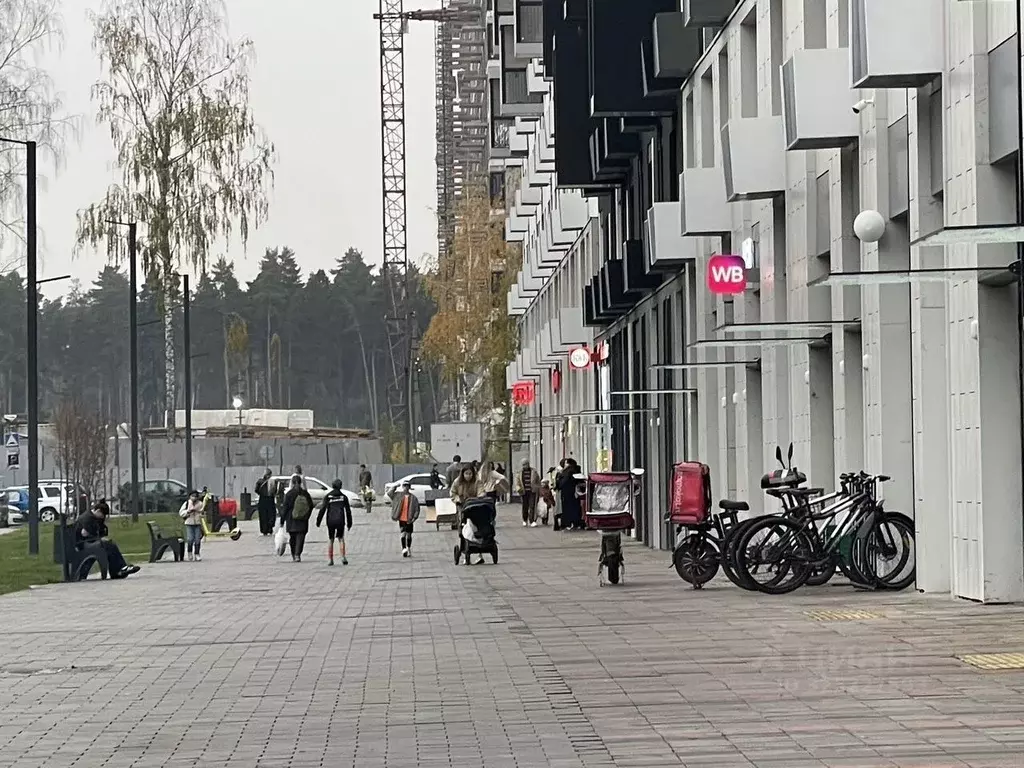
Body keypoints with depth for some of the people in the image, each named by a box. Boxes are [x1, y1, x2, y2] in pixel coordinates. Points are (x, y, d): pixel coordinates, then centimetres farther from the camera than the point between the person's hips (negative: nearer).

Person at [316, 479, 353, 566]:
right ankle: (343, 557, -5)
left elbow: (322, 509, -5)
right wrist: (349, 523, 15)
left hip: (330, 521, 0)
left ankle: (330, 559, 6)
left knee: (330, 540, 11)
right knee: (341, 539, 10)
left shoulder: (327, 496, 1)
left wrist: (318, 521, -2)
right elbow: (348, 511, 8)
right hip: (340, 521, 0)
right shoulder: (343, 497, 5)